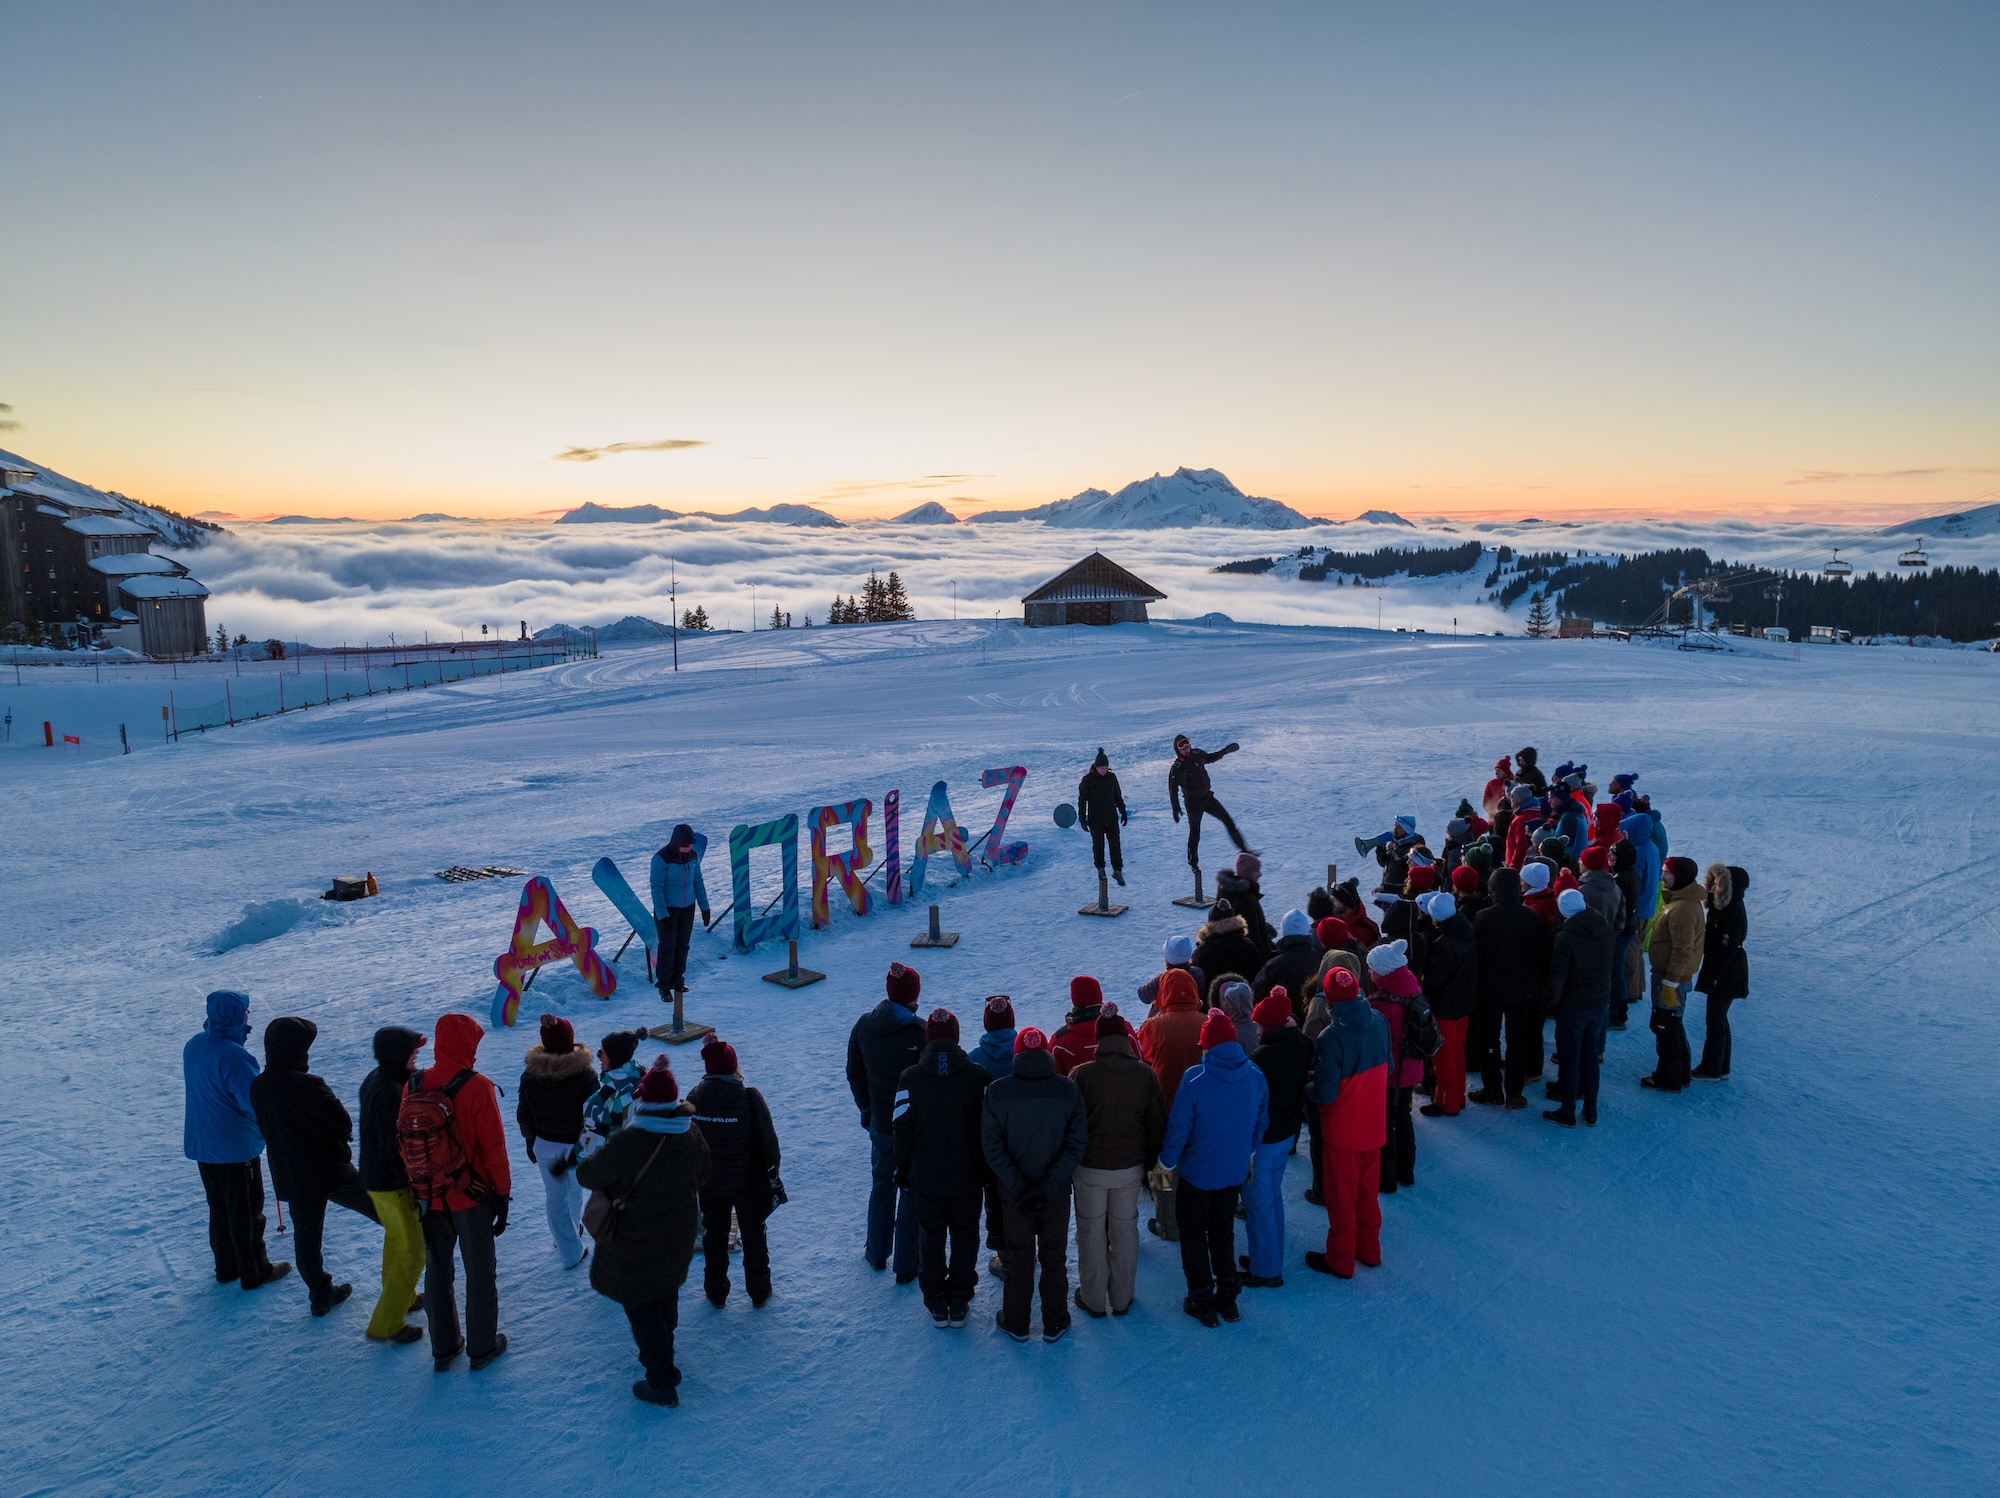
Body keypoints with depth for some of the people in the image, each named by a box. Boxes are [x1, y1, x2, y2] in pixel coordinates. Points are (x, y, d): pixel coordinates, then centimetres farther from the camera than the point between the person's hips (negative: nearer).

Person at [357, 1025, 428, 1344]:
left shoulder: (375, 1079, 0)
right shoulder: (390, 1093, -30)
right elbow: (394, 1149, -28)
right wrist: (415, 1186, -20)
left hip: (374, 1177, 10)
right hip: (394, 1184, -10)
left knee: (396, 1240, 27)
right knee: (412, 1250, 4)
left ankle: (399, 1297, 45)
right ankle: (386, 1324, 12)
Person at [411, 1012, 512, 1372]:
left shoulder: (413, 1086, -8)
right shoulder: (477, 1088, -21)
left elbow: (404, 1144, 1)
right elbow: (494, 1147, -17)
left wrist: (419, 1188, 14)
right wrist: (502, 1194, -5)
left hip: (429, 1198, 4)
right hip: (472, 1198, -4)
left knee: (437, 1272, 19)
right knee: (480, 1274, 12)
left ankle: (443, 1348, 31)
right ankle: (482, 1348, 24)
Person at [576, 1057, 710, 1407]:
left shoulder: (627, 1143, -31)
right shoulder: (692, 1135, -11)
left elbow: (588, 1176, -17)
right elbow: (701, 1178, 4)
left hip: (635, 1244, -6)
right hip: (677, 1239, 6)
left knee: (640, 1308, 9)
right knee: (667, 1296, 26)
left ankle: (662, 1382, 14)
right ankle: (661, 1355, 46)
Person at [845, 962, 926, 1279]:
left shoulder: (864, 1025, -7)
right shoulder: (921, 1032, -23)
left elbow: (854, 1073, 5)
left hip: (880, 1122, 5)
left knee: (882, 1182, 24)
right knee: (912, 1191, 10)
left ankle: (877, 1253, 37)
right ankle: (907, 1266, 19)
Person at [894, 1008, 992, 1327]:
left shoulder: (910, 1079, -12)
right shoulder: (978, 1076, -12)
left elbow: (903, 1130, -7)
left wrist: (903, 1170, 7)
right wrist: (987, 1170, 7)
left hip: (926, 1179, 0)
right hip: (968, 1178, 0)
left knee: (931, 1241, 17)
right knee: (965, 1240, 17)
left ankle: (937, 1307, 27)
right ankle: (960, 1306, 26)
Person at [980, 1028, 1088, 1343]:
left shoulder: (997, 1092, -12)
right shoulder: (1068, 1090, -11)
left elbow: (991, 1148, -13)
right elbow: (1076, 1145, -12)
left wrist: (1017, 1187, -11)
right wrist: (1048, 1186, -12)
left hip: (1013, 1195, 0)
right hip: (1057, 1194, 0)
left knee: (1019, 1258, 17)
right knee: (1054, 1258, 17)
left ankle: (1015, 1323, 30)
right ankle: (1054, 1323, 29)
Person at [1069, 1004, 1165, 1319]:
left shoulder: (1081, 1074, -15)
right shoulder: (1145, 1074, -7)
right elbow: (1157, 1124, 0)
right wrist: (1150, 1161, 14)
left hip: (1090, 1167, -2)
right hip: (1130, 1167, 2)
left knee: (1092, 1232, 12)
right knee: (1125, 1230, 15)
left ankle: (1093, 1300, 23)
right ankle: (1121, 1298, 27)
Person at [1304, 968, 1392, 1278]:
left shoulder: (1331, 1037, -29)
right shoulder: (1378, 1021, -10)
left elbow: (1326, 1094, -24)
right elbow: (1388, 1066, 4)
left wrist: (1305, 1089, -4)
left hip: (1343, 1130, -5)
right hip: (1374, 1124, 6)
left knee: (1341, 1195, 12)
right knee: (1368, 1190, 23)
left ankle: (1340, 1261, 27)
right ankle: (1369, 1250, 39)